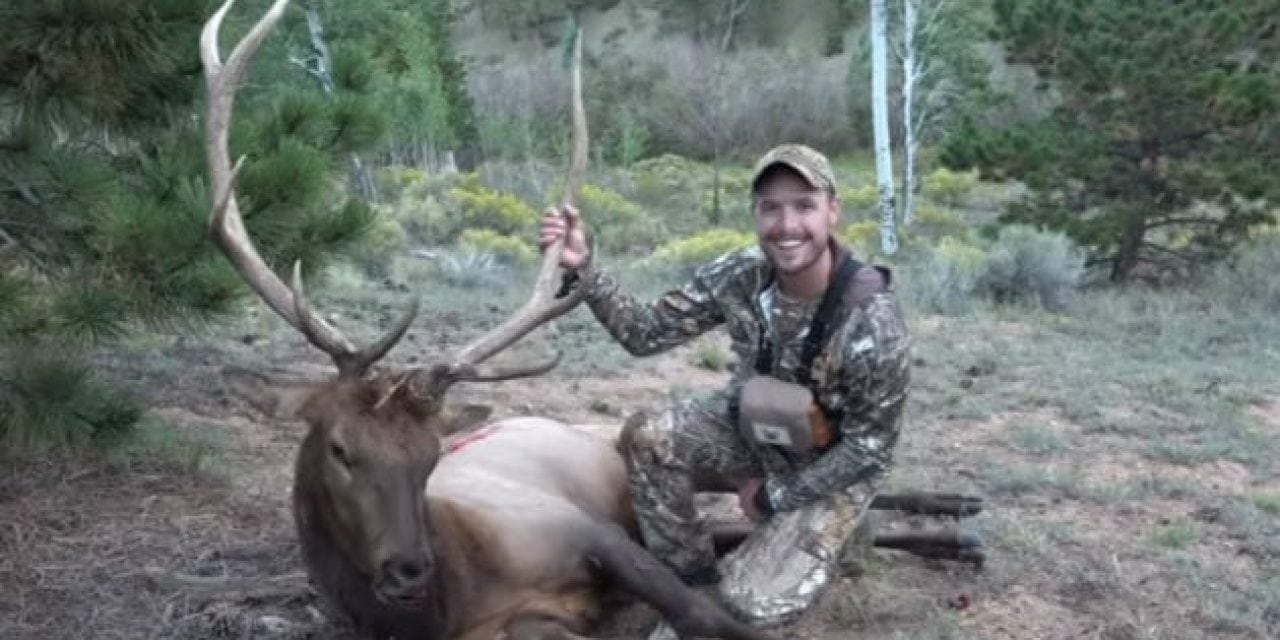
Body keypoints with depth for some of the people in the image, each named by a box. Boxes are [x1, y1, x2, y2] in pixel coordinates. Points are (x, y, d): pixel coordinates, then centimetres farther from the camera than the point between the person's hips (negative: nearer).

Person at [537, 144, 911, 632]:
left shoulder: (872, 322, -31)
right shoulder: (741, 275, -17)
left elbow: (870, 447, -22)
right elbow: (648, 332, -13)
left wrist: (774, 496, -17)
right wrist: (581, 270, -29)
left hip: (829, 468, -5)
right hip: (750, 427, 5)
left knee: (755, 603, -20)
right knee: (647, 438, -20)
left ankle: (813, 538, 15)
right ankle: (694, 582, 0)